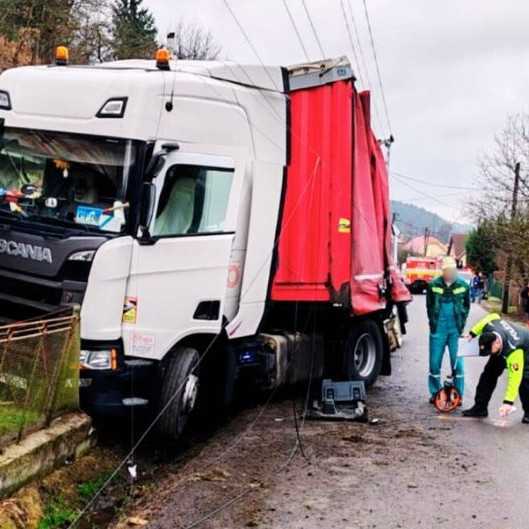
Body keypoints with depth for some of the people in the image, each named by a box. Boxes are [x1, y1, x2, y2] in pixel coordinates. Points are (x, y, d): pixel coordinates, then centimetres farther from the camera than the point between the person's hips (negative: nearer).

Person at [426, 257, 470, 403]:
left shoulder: (463, 286, 0)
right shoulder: (433, 285, -2)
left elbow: (467, 306, 11)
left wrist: (461, 323, 2)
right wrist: (433, 323, 3)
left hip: (456, 330, 0)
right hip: (438, 329, 0)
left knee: (457, 362, 1)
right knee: (434, 362, 5)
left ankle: (458, 395, 11)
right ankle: (435, 393, 18)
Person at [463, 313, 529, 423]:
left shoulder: (514, 352, -46)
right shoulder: (488, 328, -31)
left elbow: (514, 378, -45)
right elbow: (493, 316, -6)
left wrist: (508, 402, -47)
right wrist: (473, 333, -6)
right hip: (503, 348, 7)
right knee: (489, 372, -1)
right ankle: (480, 408, 6)